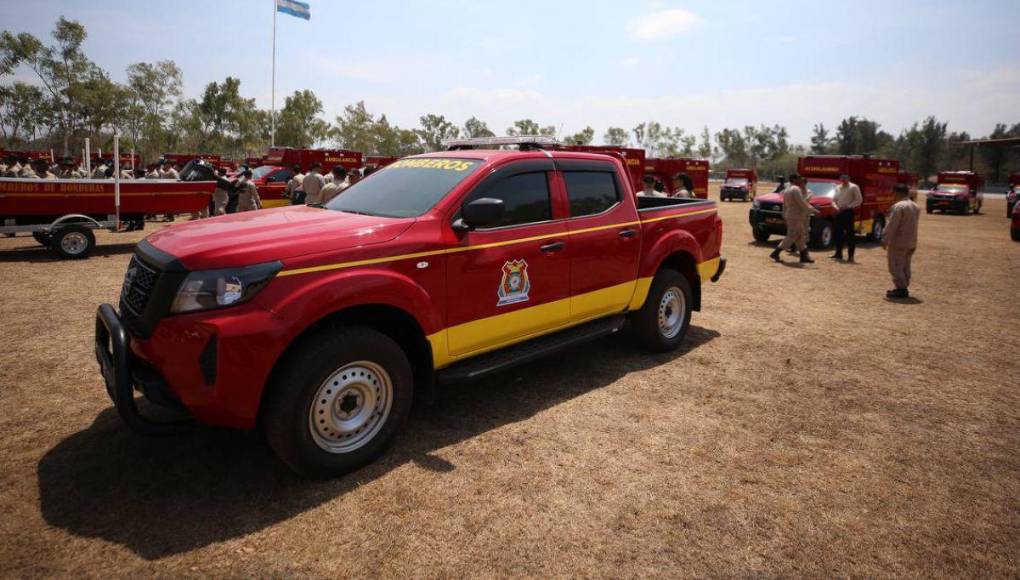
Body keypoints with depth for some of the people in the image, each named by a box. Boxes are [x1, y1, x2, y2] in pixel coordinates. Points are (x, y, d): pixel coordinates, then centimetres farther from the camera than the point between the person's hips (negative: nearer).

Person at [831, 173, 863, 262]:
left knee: (850, 234, -4)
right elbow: (834, 200, 17)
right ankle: (838, 254, 17)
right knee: (839, 233, 8)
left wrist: (848, 206, -14)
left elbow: (859, 200, -7)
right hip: (839, 212, 6)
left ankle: (850, 256, -2)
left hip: (848, 212, -6)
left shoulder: (853, 187, -4)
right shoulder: (838, 187, 14)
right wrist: (836, 207, -3)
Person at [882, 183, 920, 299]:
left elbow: (891, 226, -19)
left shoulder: (898, 207, -17)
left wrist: (885, 240, -15)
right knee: (905, 267, 15)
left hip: (898, 242, -9)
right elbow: (914, 225, 16)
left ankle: (901, 289, -4)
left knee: (896, 267, -3)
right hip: (911, 242, 9)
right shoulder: (915, 207, 13)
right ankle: (904, 288, 19)